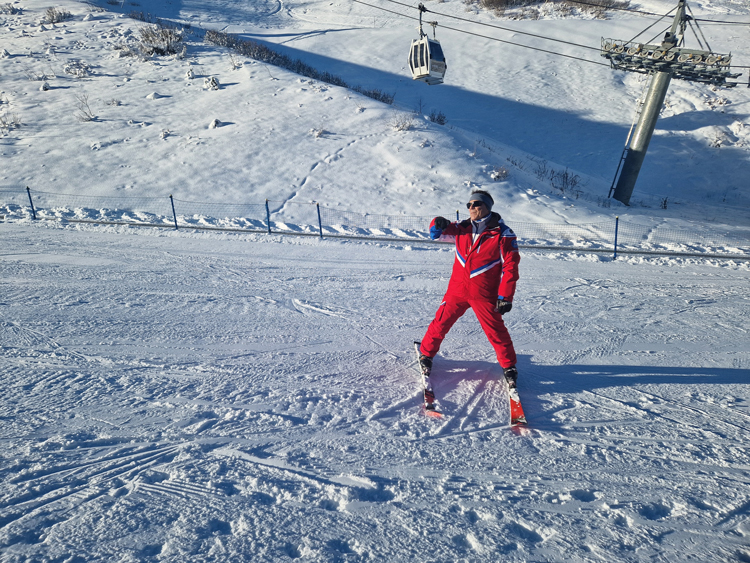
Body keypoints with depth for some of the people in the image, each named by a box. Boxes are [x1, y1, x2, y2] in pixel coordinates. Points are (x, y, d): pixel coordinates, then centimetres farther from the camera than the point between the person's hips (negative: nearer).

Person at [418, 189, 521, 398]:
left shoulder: (503, 234, -9)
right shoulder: (462, 229, 2)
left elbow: (510, 266, -8)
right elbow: (437, 233, 11)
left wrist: (505, 297, -13)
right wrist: (439, 225, -14)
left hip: (484, 294, -3)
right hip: (457, 289, 3)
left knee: (496, 332, 4)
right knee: (440, 323, 6)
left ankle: (509, 367, 25)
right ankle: (426, 355, 27)